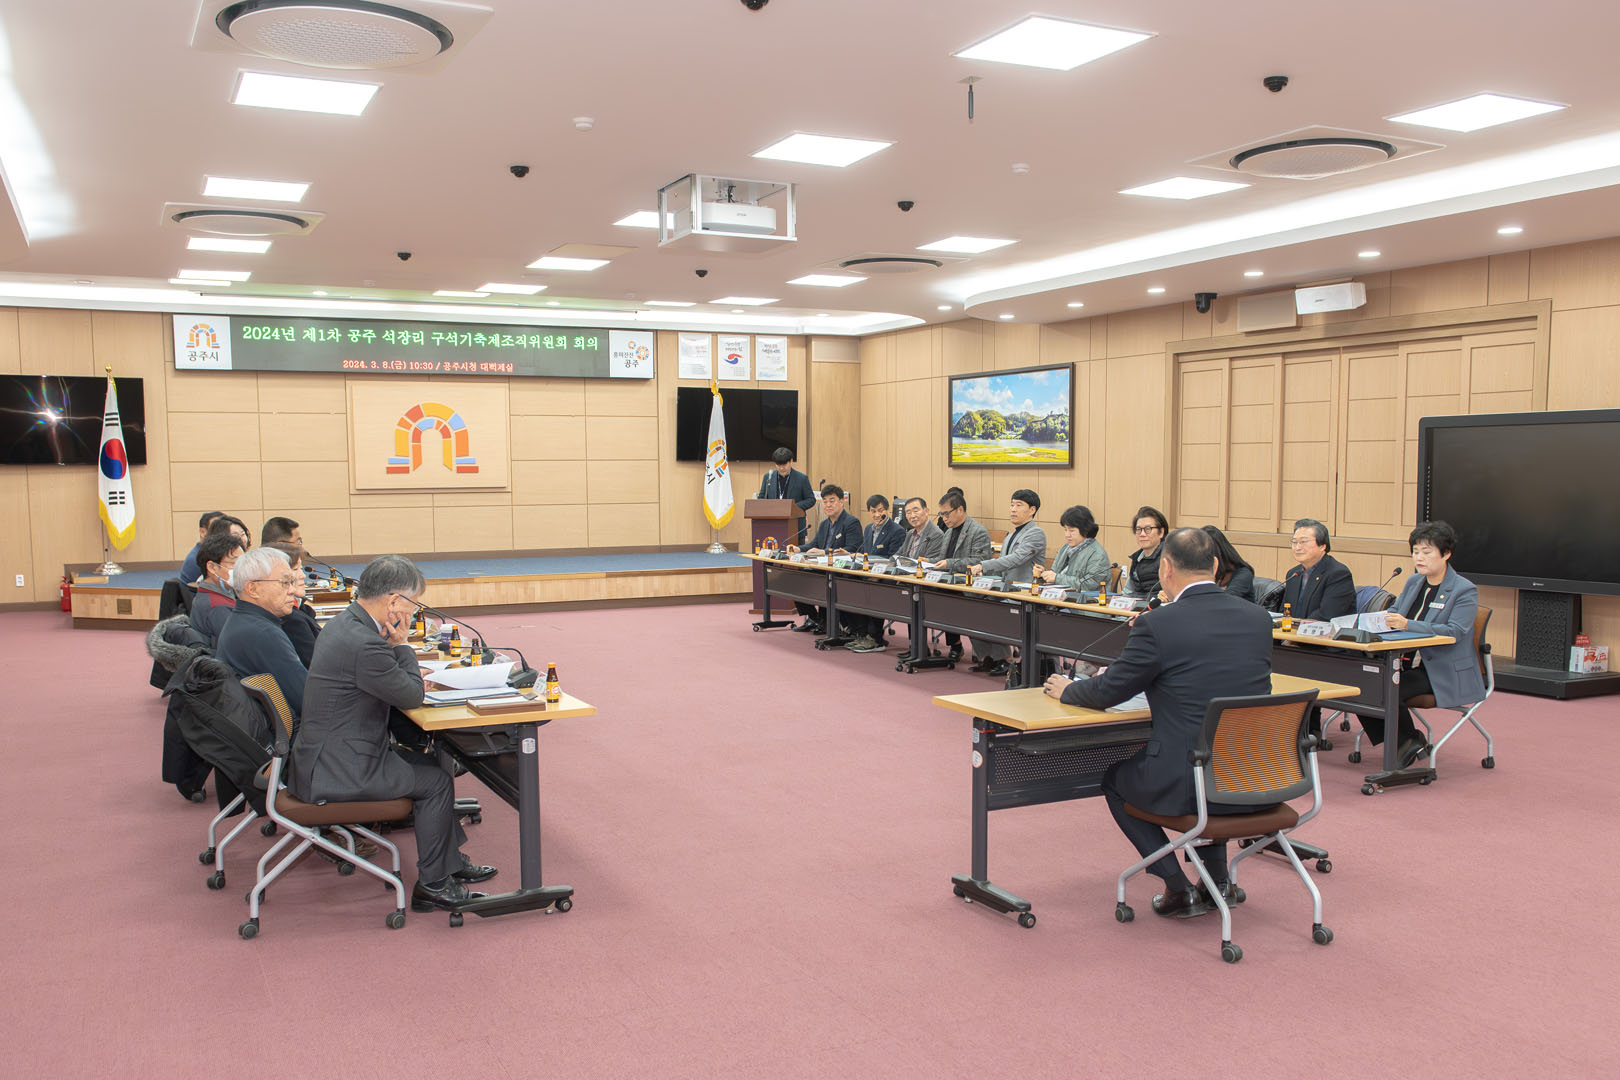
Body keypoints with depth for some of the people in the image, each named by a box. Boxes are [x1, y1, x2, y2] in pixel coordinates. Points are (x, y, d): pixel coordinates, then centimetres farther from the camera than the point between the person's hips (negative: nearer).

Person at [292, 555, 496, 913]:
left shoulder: (346, 622, 6)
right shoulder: (363, 643, -28)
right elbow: (413, 695, -15)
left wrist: (395, 647, 3)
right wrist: (401, 644, -8)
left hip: (326, 758, 10)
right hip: (337, 771, -10)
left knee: (436, 764, 17)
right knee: (435, 781, 0)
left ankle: (450, 861, 27)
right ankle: (432, 884, 11)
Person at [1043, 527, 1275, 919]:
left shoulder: (1157, 625, -15)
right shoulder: (1257, 618, 2)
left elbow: (1107, 693, -4)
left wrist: (1066, 690, 17)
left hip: (1187, 786, -6)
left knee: (1114, 778, 24)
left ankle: (1178, 888, 17)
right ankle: (1218, 879, 33)